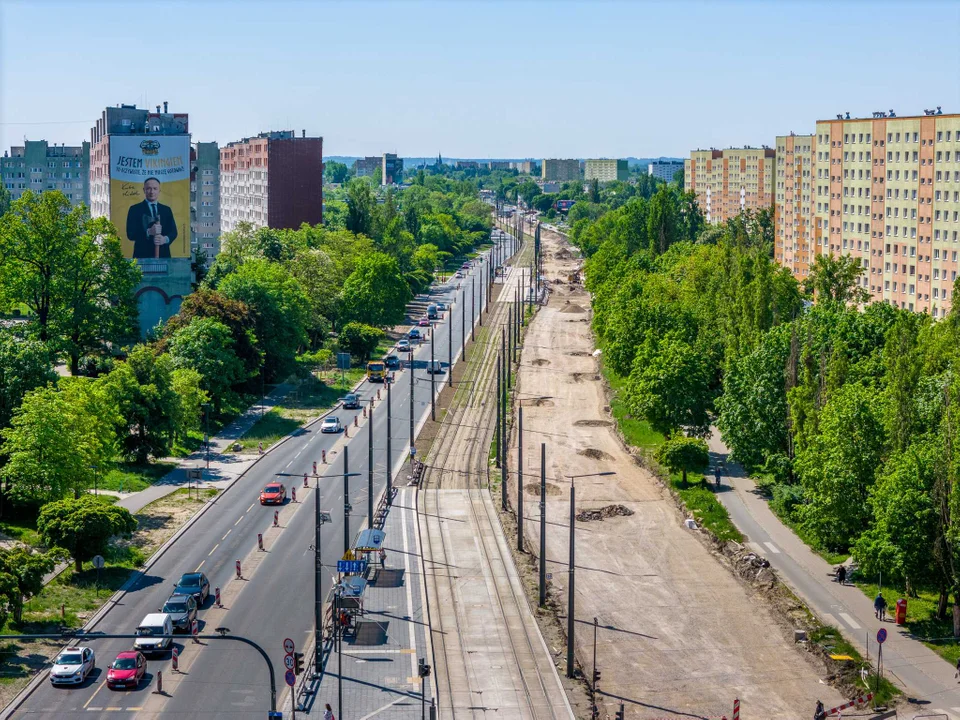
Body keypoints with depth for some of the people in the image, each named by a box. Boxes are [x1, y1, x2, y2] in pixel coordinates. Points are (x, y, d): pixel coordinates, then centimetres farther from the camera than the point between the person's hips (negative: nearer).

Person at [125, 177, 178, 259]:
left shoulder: (166, 210, 17)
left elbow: (173, 232, 10)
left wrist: (165, 239, -14)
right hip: (143, 256, -3)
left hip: (163, 255, 3)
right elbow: (130, 234, -3)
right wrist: (149, 232, -20)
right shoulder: (135, 209, 6)